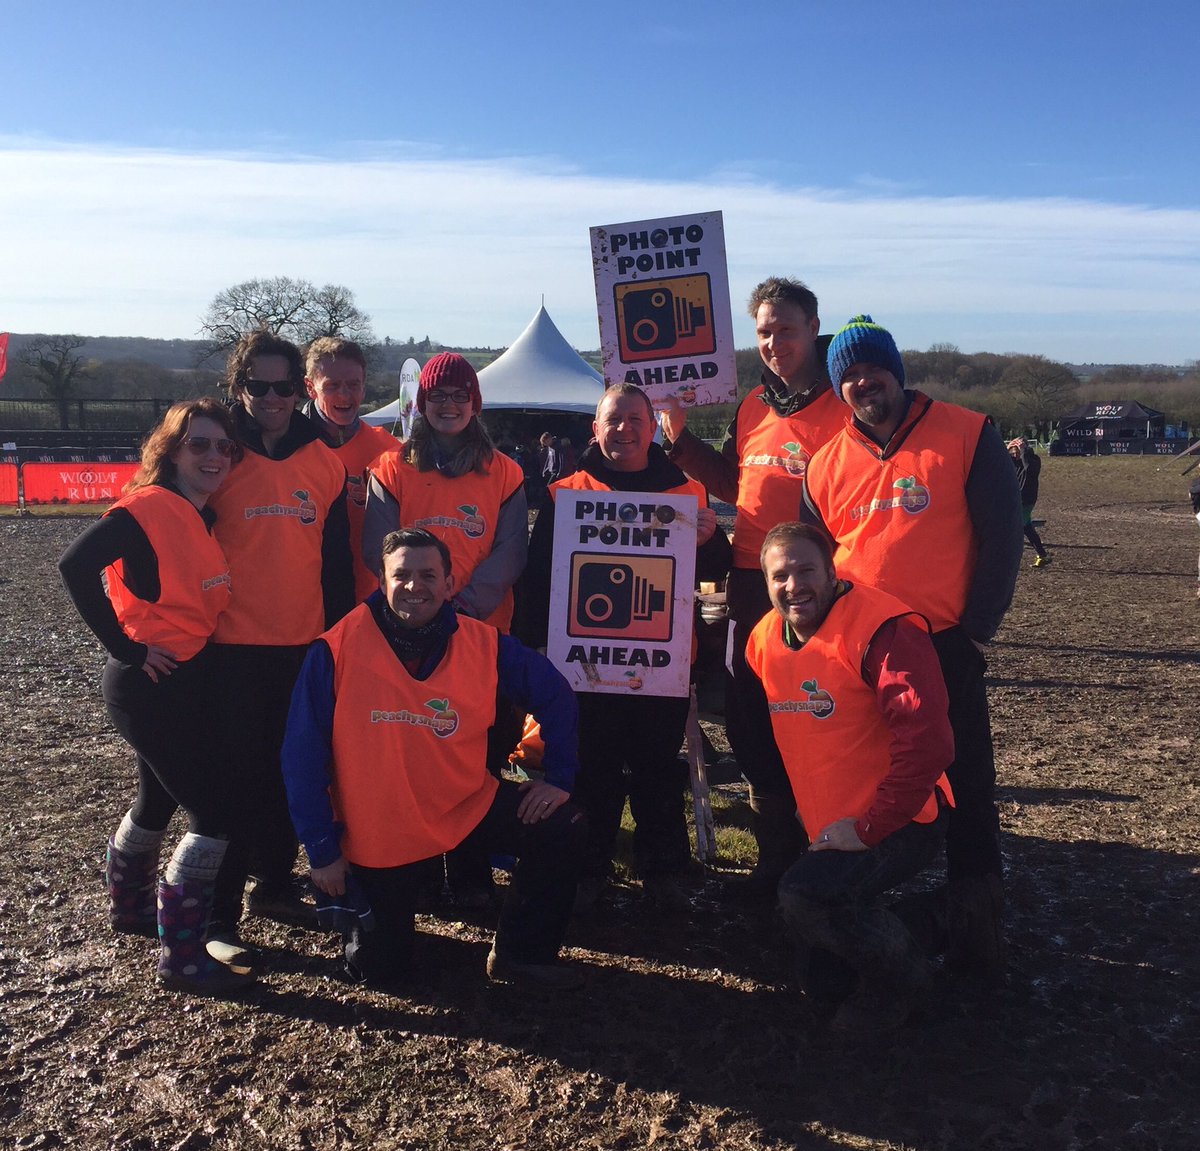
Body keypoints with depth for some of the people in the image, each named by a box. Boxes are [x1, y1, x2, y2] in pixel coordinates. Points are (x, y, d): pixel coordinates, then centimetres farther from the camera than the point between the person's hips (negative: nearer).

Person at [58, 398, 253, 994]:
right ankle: (181, 956, 3)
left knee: (160, 797, 25)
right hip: (150, 684, -9)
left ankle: (130, 905, 49)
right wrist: (125, 647, -20)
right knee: (218, 808, -8)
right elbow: (76, 565, -26)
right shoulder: (148, 508, -16)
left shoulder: (203, 518, 8)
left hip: (192, 682, 9)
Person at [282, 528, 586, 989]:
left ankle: (520, 954, 7)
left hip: (466, 804, 2)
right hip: (374, 828, -2)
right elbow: (303, 756, -14)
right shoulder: (337, 651, -18)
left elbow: (553, 694, 2)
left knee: (561, 829, -14)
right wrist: (322, 850, -13)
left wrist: (559, 777, -5)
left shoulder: (484, 644, -11)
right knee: (374, 968, 5)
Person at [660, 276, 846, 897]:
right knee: (746, 718, 12)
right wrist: (680, 437, 12)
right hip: (752, 584, 7)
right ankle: (778, 850, 28)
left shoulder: (845, 403, -8)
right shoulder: (753, 406, 13)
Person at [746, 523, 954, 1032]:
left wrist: (868, 828, -24)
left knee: (805, 894, -30)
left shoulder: (882, 627, -21)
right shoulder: (765, 639, 2)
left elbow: (927, 741, -30)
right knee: (822, 982, 8)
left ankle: (897, 970, -3)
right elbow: (762, 736, 18)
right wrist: (787, 811, 10)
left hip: (900, 822, -7)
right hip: (825, 832, 8)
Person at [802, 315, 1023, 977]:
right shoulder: (827, 463, 7)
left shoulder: (966, 436, -3)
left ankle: (975, 926, 19)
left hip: (945, 647, -3)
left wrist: (977, 625, -8)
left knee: (966, 788, 4)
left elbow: (1002, 533, -4)